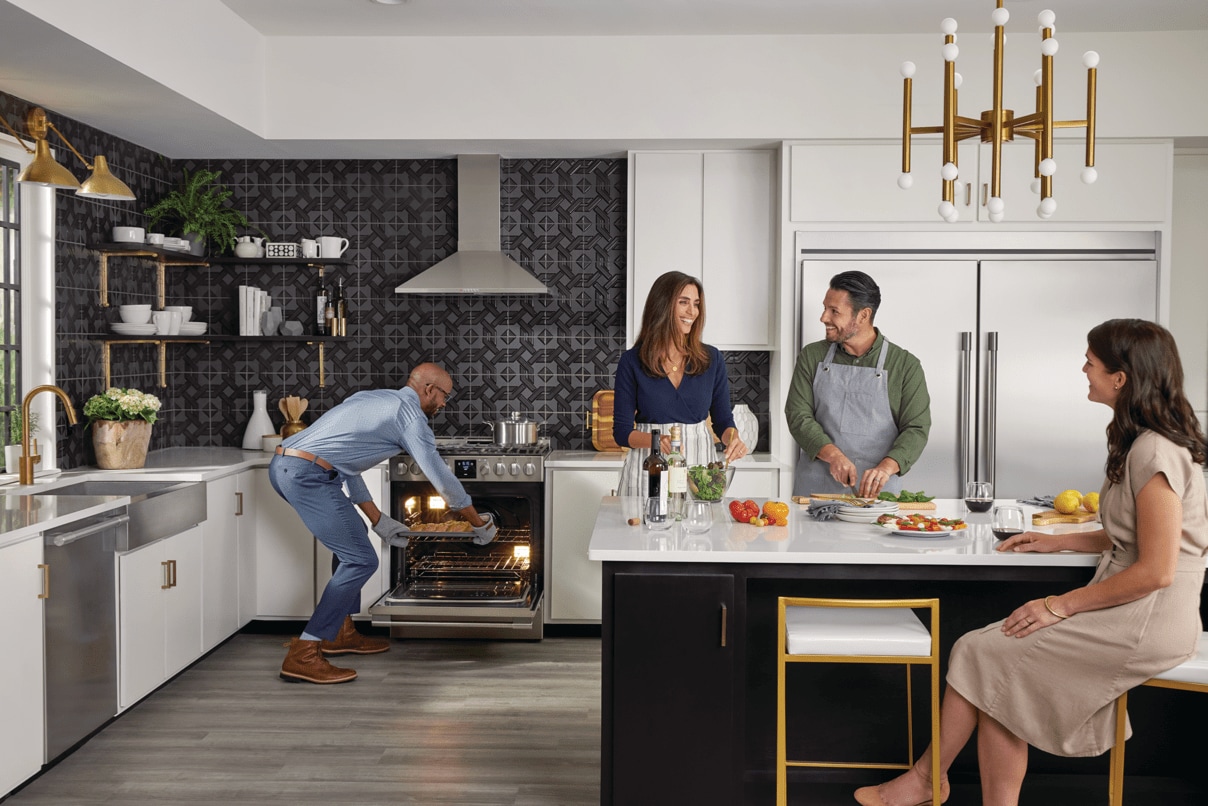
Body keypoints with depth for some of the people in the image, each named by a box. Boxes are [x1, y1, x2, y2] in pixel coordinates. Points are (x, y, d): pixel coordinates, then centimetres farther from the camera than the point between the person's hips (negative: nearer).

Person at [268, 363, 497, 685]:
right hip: (308, 474, -10)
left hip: (282, 464, 10)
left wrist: (380, 522, 28)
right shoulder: (410, 414, 0)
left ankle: (341, 632, 29)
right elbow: (441, 477, 2)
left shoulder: (372, 399, 26)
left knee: (354, 539, 23)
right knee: (361, 560, -5)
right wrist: (481, 524, 16)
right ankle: (302, 655, -5)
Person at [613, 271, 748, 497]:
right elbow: (622, 430, -3)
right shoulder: (631, 361, -2)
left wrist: (732, 438, -13)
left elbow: (722, 419, 10)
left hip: (699, 462, 2)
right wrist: (655, 440, -22)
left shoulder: (712, 359, 4)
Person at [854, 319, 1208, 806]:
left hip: (1146, 622, -9)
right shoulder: (1140, 442, 12)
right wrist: (1057, 542, 12)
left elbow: (1157, 570, -21)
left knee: (981, 652, -7)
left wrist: (1061, 605, -16)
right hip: (1128, 611, 9)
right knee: (1002, 674, -3)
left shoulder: (1155, 453, -20)